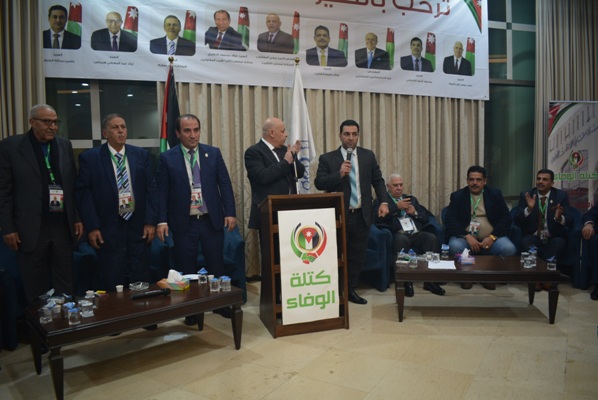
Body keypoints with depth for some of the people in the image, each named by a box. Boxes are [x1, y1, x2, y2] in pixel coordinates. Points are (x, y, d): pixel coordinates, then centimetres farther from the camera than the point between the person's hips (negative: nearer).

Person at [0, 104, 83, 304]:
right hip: (30, 230, -3)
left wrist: (77, 218, 7)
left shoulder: (65, 145, 7)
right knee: (36, 290, 10)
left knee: (65, 287, 11)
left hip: (63, 227, 3)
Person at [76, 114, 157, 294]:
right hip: (108, 230, -2)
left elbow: (150, 188, 5)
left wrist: (150, 221, -1)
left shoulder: (141, 155, 7)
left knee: (141, 283, 8)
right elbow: (83, 193, -2)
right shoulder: (89, 158, 0)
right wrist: (92, 227, -8)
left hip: (139, 227, 2)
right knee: (113, 285, 5)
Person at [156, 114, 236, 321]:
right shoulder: (167, 158, 0)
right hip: (183, 222, -1)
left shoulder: (213, 153, 4)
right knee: (187, 270, 9)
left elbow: (225, 184, 3)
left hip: (212, 220, 1)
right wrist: (162, 220, -8)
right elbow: (162, 192, -1)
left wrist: (230, 213, -4)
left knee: (217, 265, 10)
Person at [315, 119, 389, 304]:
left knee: (358, 255, 10)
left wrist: (383, 201, -5)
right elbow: (319, 183, -9)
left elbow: (378, 180, 8)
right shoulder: (327, 158, -2)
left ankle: (351, 290, 25)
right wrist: (339, 174, -23)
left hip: (362, 215, 3)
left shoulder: (368, 156, 7)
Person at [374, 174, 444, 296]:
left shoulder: (411, 199, 29)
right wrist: (396, 206, -9)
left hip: (416, 234, 4)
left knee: (432, 238, -26)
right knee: (402, 239, -38)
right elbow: (377, 218, -7)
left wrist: (415, 213, 3)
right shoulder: (381, 201, 13)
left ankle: (430, 280, -21)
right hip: (398, 235, -4)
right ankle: (406, 281, -29)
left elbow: (426, 217, 24)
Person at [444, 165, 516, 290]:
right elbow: (449, 220, -5)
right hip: (465, 237, -1)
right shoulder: (457, 196, 7)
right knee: (455, 247, -34)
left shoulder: (495, 194, 11)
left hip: (490, 238, 1)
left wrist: (492, 237, -13)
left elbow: (506, 218, 2)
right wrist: (467, 236, -19)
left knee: (509, 249, -28)